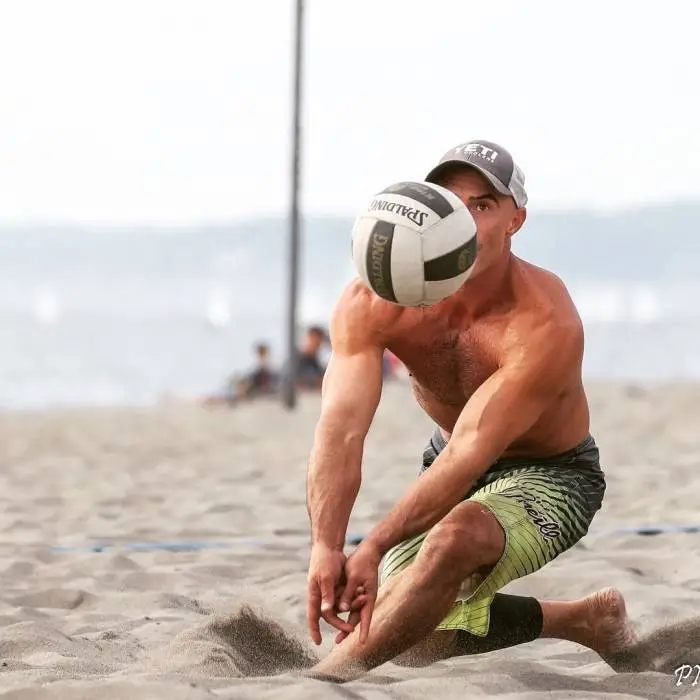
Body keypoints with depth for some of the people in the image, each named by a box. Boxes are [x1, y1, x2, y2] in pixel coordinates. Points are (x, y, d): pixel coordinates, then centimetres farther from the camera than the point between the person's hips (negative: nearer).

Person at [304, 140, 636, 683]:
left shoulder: (546, 326, -33)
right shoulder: (373, 304, -21)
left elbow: (472, 450, -38)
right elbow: (341, 429, -32)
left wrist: (375, 547, -47)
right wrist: (326, 547, -49)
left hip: (549, 475, -6)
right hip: (451, 464, 6)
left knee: (457, 537, -38)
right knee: (410, 630, 1)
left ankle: (334, 672, -29)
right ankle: (587, 620, 22)